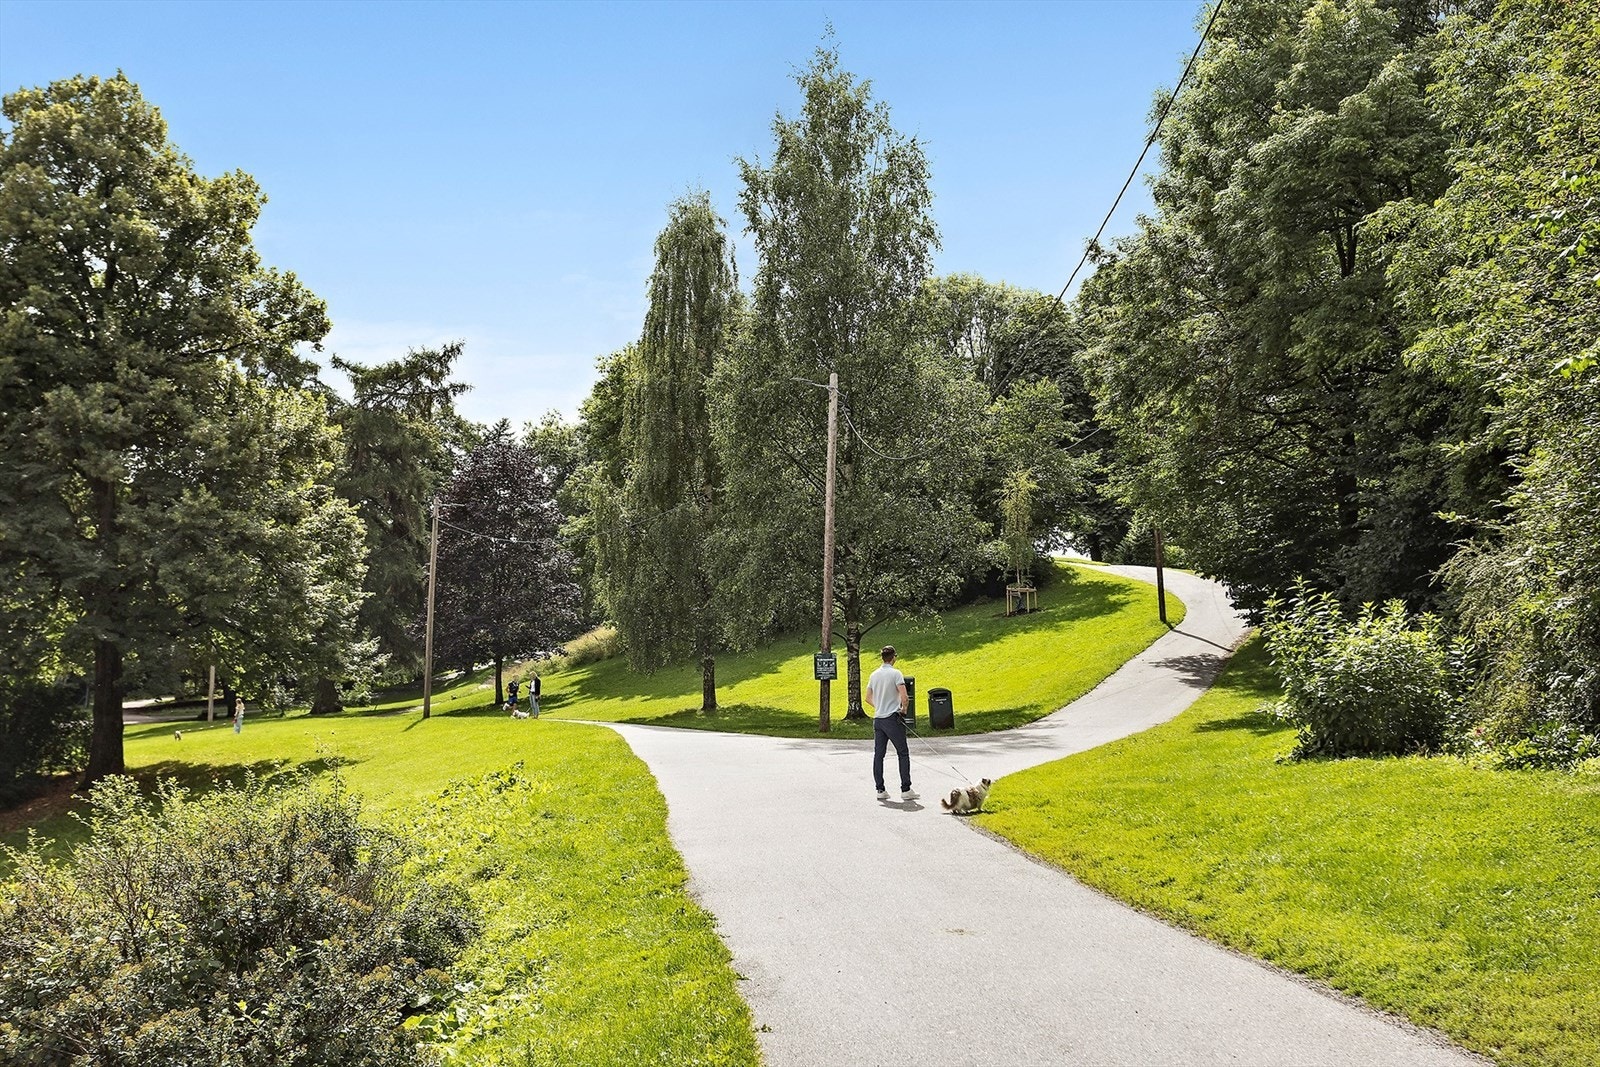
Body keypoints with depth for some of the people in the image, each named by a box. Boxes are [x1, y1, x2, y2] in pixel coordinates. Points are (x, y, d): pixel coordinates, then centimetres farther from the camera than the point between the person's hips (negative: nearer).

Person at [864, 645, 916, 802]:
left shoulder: (874, 675, 9)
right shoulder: (896, 673, -9)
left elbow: (868, 698, 16)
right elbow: (904, 696, -17)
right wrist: (904, 708, 2)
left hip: (878, 718, 6)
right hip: (892, 718, -6)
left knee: (878, 755, 6)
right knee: (903, 753, 1)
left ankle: (880, 790, 7)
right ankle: (905, 790, -2)